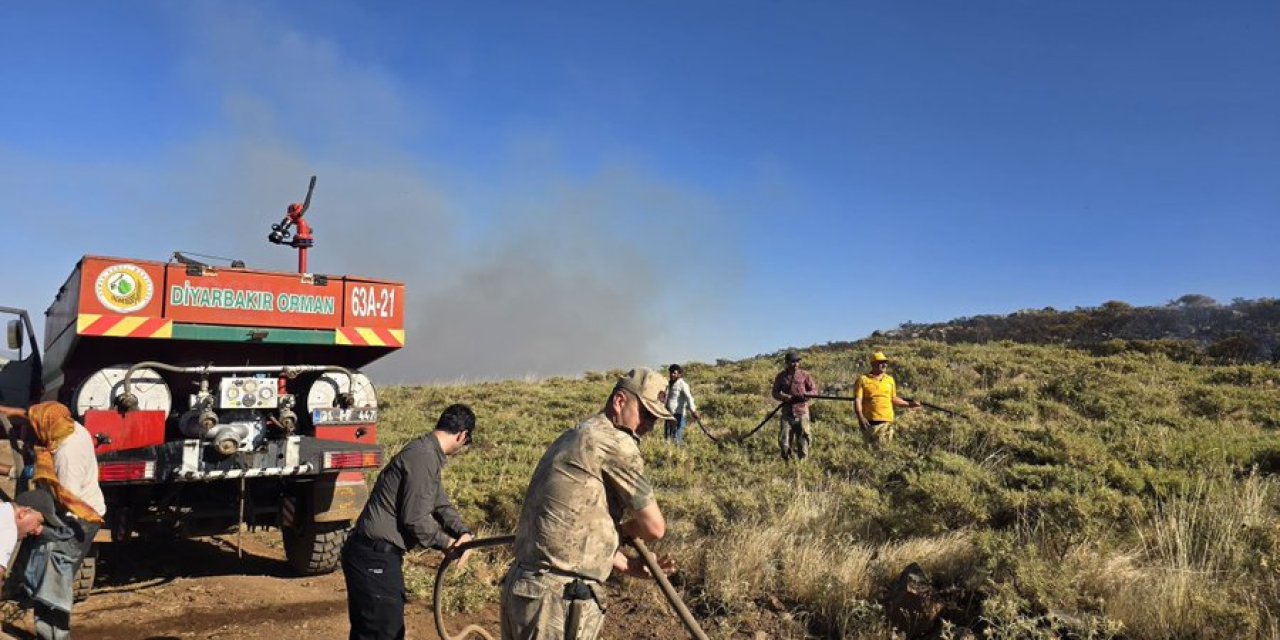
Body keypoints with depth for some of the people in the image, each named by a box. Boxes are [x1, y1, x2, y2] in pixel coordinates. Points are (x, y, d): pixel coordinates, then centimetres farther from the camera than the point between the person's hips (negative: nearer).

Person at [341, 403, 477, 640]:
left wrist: (463, 532, -1)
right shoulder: (424, 457, -20)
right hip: (375, 557, -10)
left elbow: (440, 504, 17)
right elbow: (415, 519, -21)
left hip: (374, 553, 10)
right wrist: (446, 542, -5)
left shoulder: (427, 453, 13)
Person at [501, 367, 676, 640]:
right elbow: (654, 527, -6)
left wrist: (627, 565, 18)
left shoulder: (574, 438, 18)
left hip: (525, 587, 10)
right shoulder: (615, 443, -11)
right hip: (558, 598, -9)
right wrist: (620, 530, 13)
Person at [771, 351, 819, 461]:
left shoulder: (804, 375, 1)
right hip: (787, 412, 1)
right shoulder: (781, 376, 5)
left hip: (802, 412, -1)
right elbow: (775, 393, 10)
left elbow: (814, 390, 5)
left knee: (803, 439, -1)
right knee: (784, 440, 2)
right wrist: (783, 397, -12)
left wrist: (805, 394, -17)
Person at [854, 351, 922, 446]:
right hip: (870, 422, -4)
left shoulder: (890, 380, 15)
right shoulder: (863, 379, 0)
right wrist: (860, 417, -18)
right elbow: (857, 400, -6)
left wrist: (908, 404, 14)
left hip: (887, 422, 4)